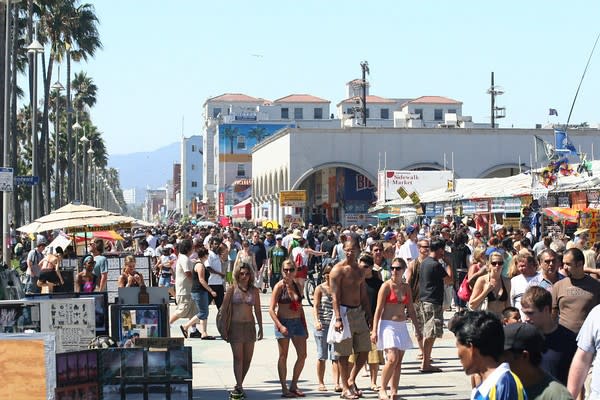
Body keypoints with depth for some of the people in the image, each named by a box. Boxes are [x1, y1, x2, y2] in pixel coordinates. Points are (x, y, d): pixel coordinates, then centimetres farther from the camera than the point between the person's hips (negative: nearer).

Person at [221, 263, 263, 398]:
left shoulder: (254, 290, 7)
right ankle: (239, 387, -4)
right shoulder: (232, 289, -2)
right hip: (235, 325, -3)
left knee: (247, 358, 5)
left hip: (250, 326, 3)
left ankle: (240, 383, 20)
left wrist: (260, 328, 8)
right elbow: (224, 309, -1)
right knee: (238, 357, -6)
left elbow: (257, 311, 12)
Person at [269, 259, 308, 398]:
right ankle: (284, 389, 9)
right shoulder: (279, 286, -7)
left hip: (297, 323, 6)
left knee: (302, 355, 4)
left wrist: (305, 328, 14)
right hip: (283, 323, -6)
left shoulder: (297, 286, 10)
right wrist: (280, 326, -20)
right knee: (283, 356, 2)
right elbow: (271, 309, -11)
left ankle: (293, 386, 17)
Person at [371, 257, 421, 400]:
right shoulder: (386, 286, -7)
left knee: (398, 362, 5)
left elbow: (411, 309, 15)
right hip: (387, 325, -6)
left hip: (401, 326, 6)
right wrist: (374, 330, -13)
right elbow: (378, 309, -9)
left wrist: (417, 327, 13)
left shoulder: (406, 287, 9)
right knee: (392, 359, -18)